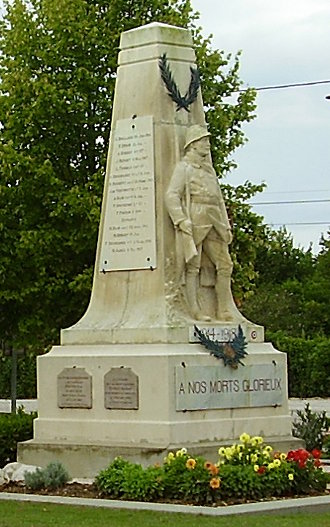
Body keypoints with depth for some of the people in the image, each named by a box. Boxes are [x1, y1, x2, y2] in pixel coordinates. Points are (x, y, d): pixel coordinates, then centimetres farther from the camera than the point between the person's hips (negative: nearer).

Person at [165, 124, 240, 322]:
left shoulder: (209, 170, 24)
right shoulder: (184, 167, 2)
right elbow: (171, 196, -8)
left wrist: (226, 227, 19)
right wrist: (182, 221, -19)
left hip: (213, 224, 7)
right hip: (194, 222, -7)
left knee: (225, 263, 1)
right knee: (193, 265, -6)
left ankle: (225, 311, 4)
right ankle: (195, 309, -7)